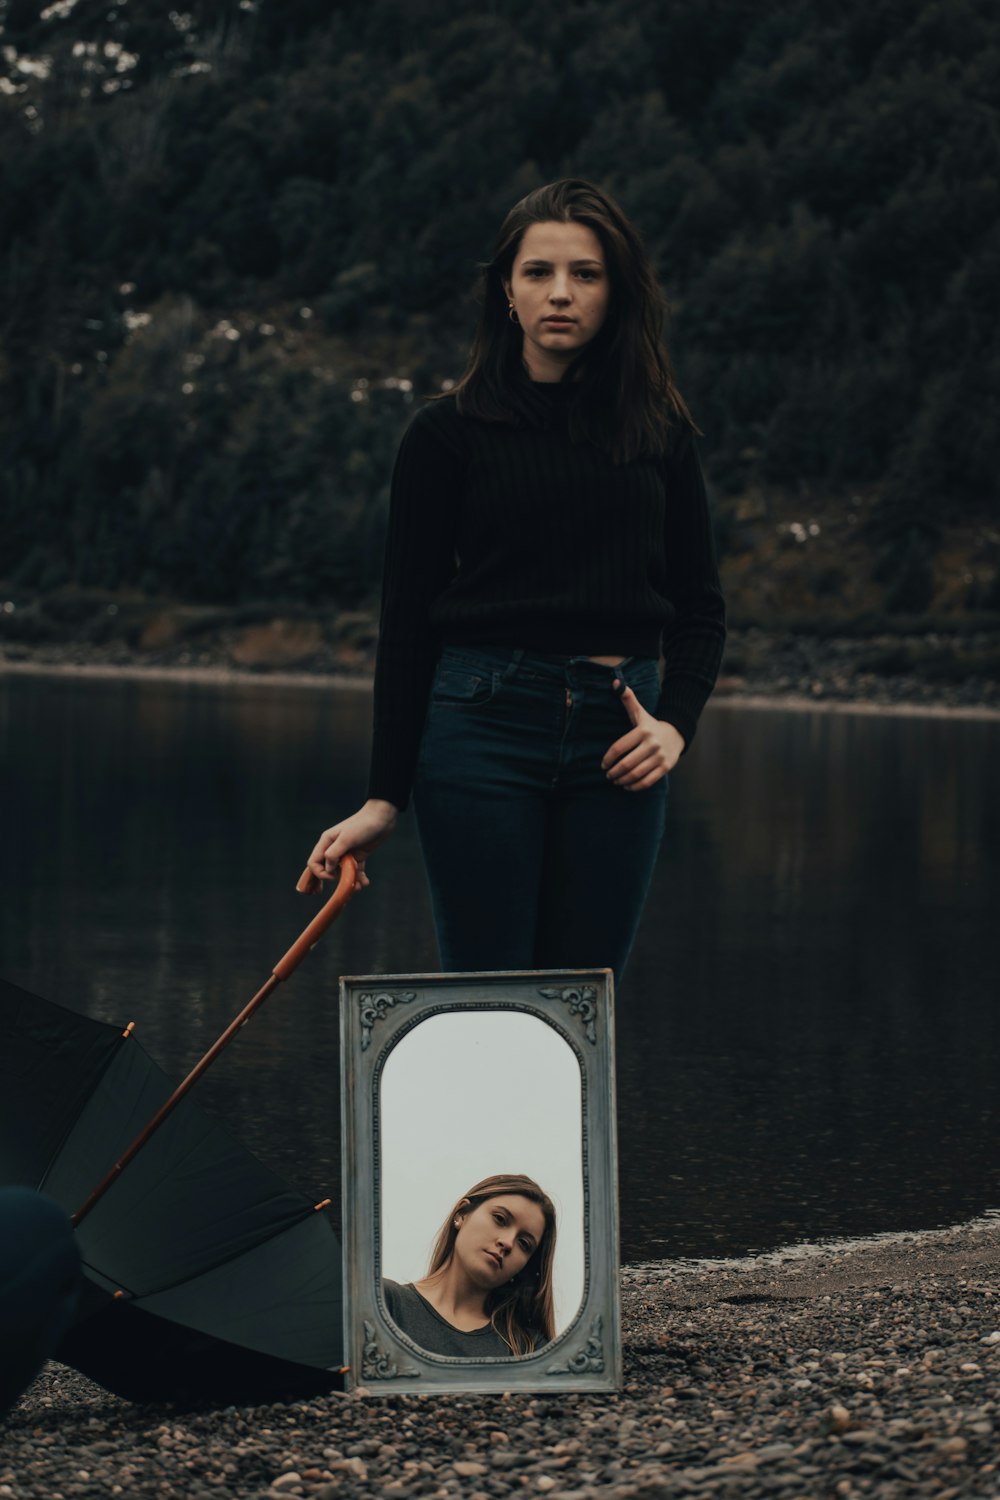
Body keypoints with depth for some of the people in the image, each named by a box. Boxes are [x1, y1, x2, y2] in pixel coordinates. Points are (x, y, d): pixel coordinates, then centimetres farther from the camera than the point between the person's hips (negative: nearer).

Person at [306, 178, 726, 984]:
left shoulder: (659, 431, 9)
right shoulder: (449, 432, 2)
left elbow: (702, 605, 14)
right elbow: (407, 619, 3)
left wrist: (675, 723, -4)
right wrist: (384, 796, -2)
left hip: (618, 737, 3)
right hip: (484, 724, -2)